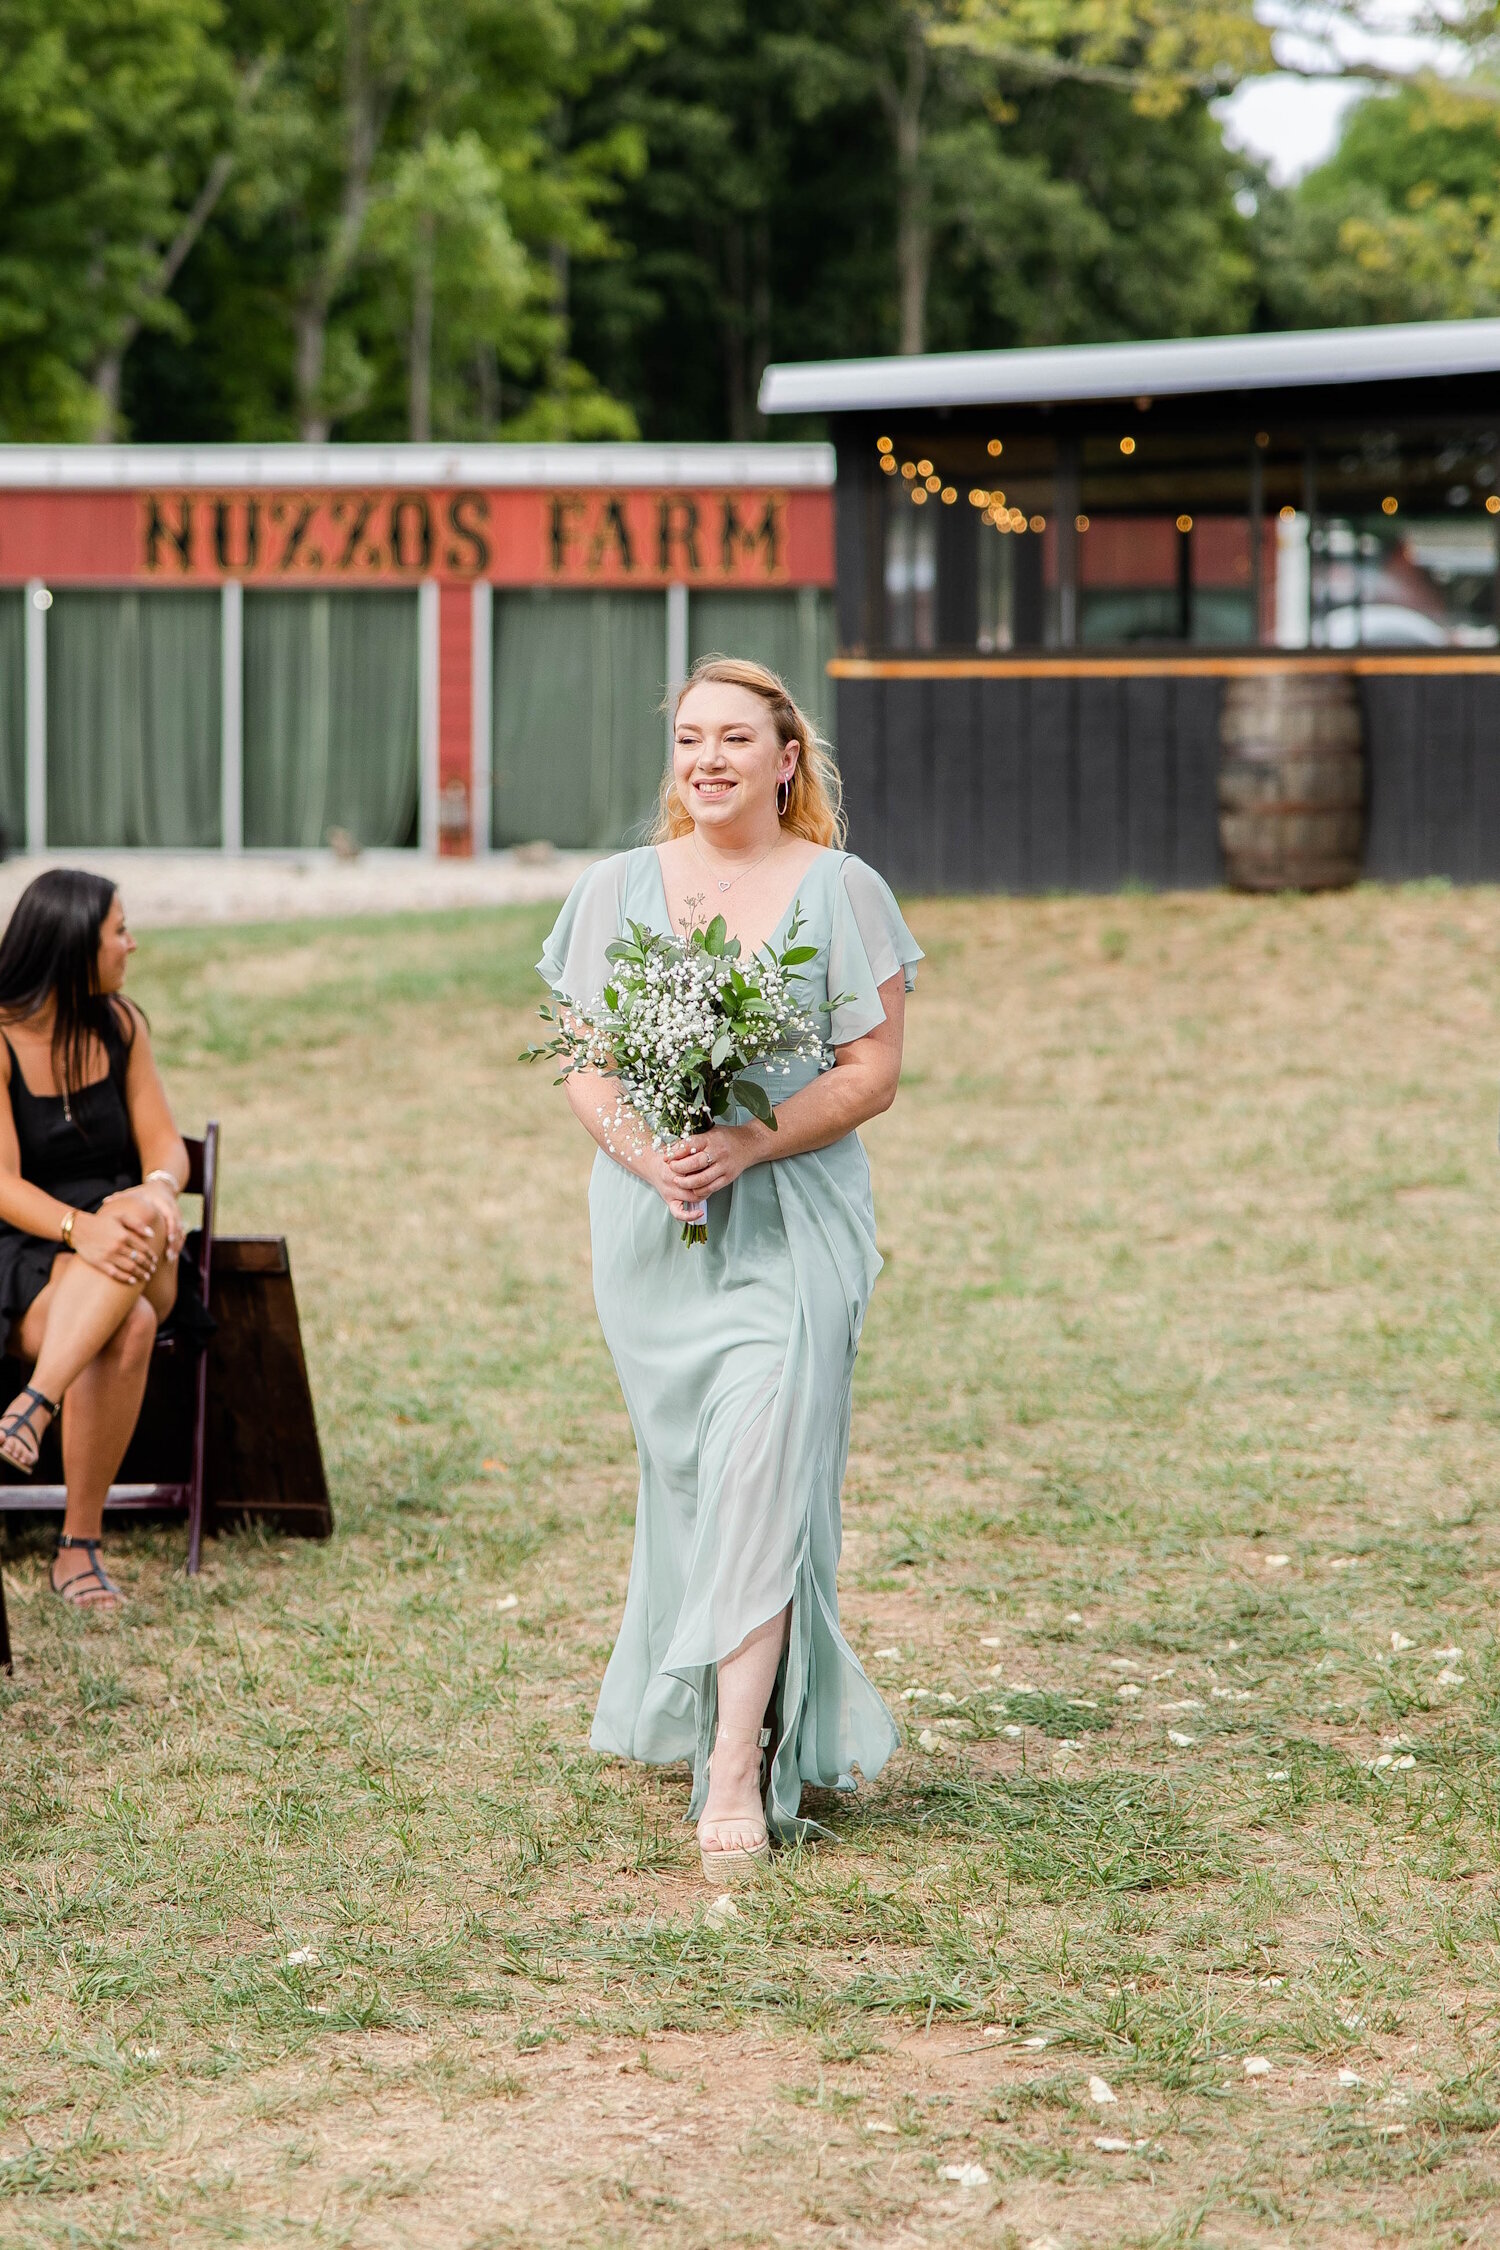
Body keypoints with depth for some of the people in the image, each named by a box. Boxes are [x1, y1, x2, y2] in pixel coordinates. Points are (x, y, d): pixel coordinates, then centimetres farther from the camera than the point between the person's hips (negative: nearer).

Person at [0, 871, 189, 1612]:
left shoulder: (119, 1025, 9)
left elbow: (163, 1145, 6)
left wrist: (159, 1190, -20)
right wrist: (78, 1229, -35)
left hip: (121, 1253, 4)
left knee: (141, 1215, -35)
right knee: (127, 1330, -36)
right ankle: (80, 1549, -36)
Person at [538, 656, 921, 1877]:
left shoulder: (841, 891, 1)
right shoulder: (616, 890, 9)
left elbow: (873, 1070, -3)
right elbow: (584, 1066, 6)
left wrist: (750, 1144, -18)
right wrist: (644, 1153, -14)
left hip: (792, 1221, -3)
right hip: (650, 1226, 4)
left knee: (762, 1468, -14)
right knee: (684, 1470, 8)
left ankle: (739, 1771, -17)